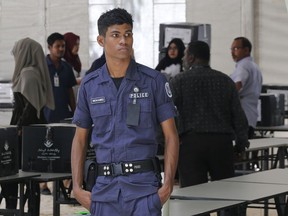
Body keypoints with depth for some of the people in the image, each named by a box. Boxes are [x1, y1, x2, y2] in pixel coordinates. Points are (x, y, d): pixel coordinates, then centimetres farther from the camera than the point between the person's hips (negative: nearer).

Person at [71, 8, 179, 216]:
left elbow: (171, 136, 1)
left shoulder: (154, 81, 0)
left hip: (144, 184, -3)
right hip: (105, 186, 3)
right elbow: (80, 139, 14)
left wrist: (168, 184, -9)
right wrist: (77, 187, 4)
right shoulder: (89, 85, 8)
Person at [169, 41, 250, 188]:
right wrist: (241, 141, 17)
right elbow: (238, 114, 9)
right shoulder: (225, 81, 11)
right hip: (222, 142, 3)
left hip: (190, 143, -3)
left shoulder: (179, 81, 2)